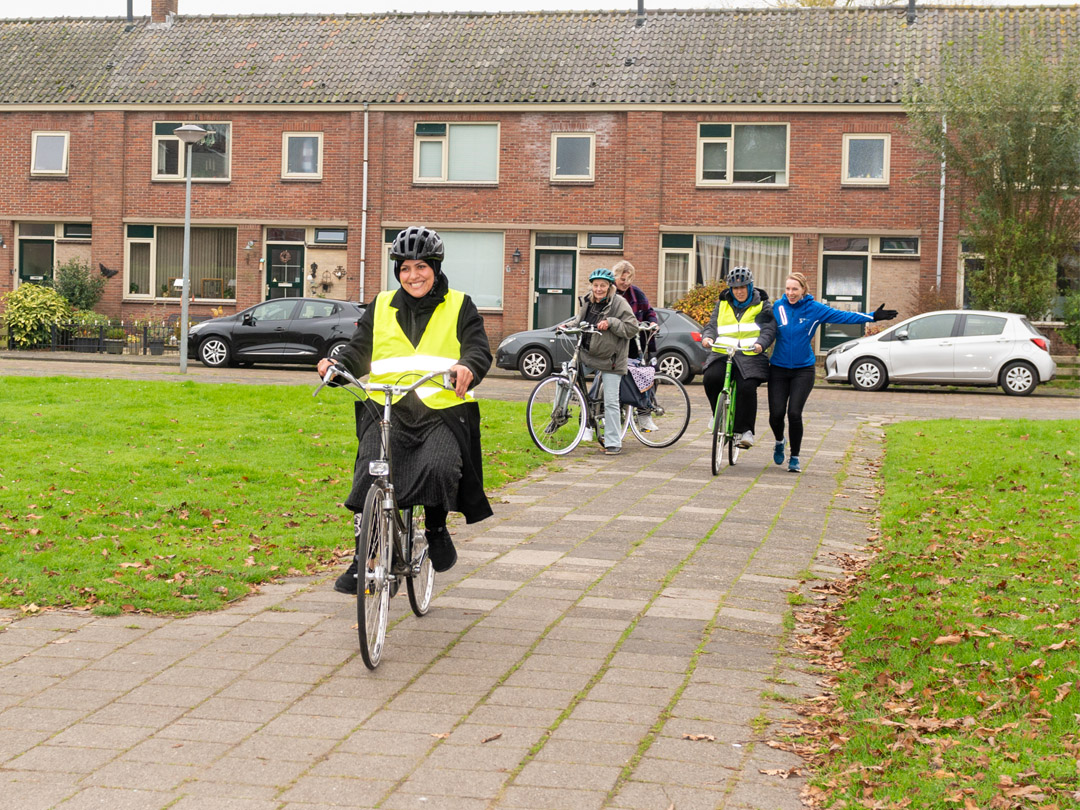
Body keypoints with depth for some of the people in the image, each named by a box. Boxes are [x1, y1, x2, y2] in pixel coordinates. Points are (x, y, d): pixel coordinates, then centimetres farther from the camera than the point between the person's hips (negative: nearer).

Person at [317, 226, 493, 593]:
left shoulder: (459, 306, 11)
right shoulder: (382, 307, 18)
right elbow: (359, 350, 12)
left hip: (442, 413, -2)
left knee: (438, 468, -28)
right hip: (386, 410, 2)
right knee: (370, 477, -19)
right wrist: (335, 366, -10)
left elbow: (479, 348, -1)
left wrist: (468, 367, -25)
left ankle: (436, 529, 3)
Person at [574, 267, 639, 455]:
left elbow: (632, 329, -14)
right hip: (586, 355, 5)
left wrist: (611, 322, -24)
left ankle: (613, 443, 5)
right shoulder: (587, 302, 7)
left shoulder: (619, 304, -11)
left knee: (611, 402, -3)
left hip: (610, 360, -5)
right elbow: (580, 322, 23)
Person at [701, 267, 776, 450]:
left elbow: (769, 330, -2)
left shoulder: (763, 306, 9)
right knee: (711, 378, -26)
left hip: (750, 356, -2)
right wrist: (708, 337, -13)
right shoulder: (723, 305, 18)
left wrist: (760, 344, -23)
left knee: (747, 387, -26)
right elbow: (713, 326, 11)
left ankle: (745, 430, -12)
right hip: (722, 353, 2)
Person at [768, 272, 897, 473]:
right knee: (776, 413, -6)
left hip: (803, 370, -1)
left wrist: (873, 316, -10)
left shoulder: (814, 309, -3)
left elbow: (842, 316, -5)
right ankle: (779, 441, 28)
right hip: (779, 369, 1)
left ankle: (795, 457, 6)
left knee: (794, 413, -11)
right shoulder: (778, 307, 1)